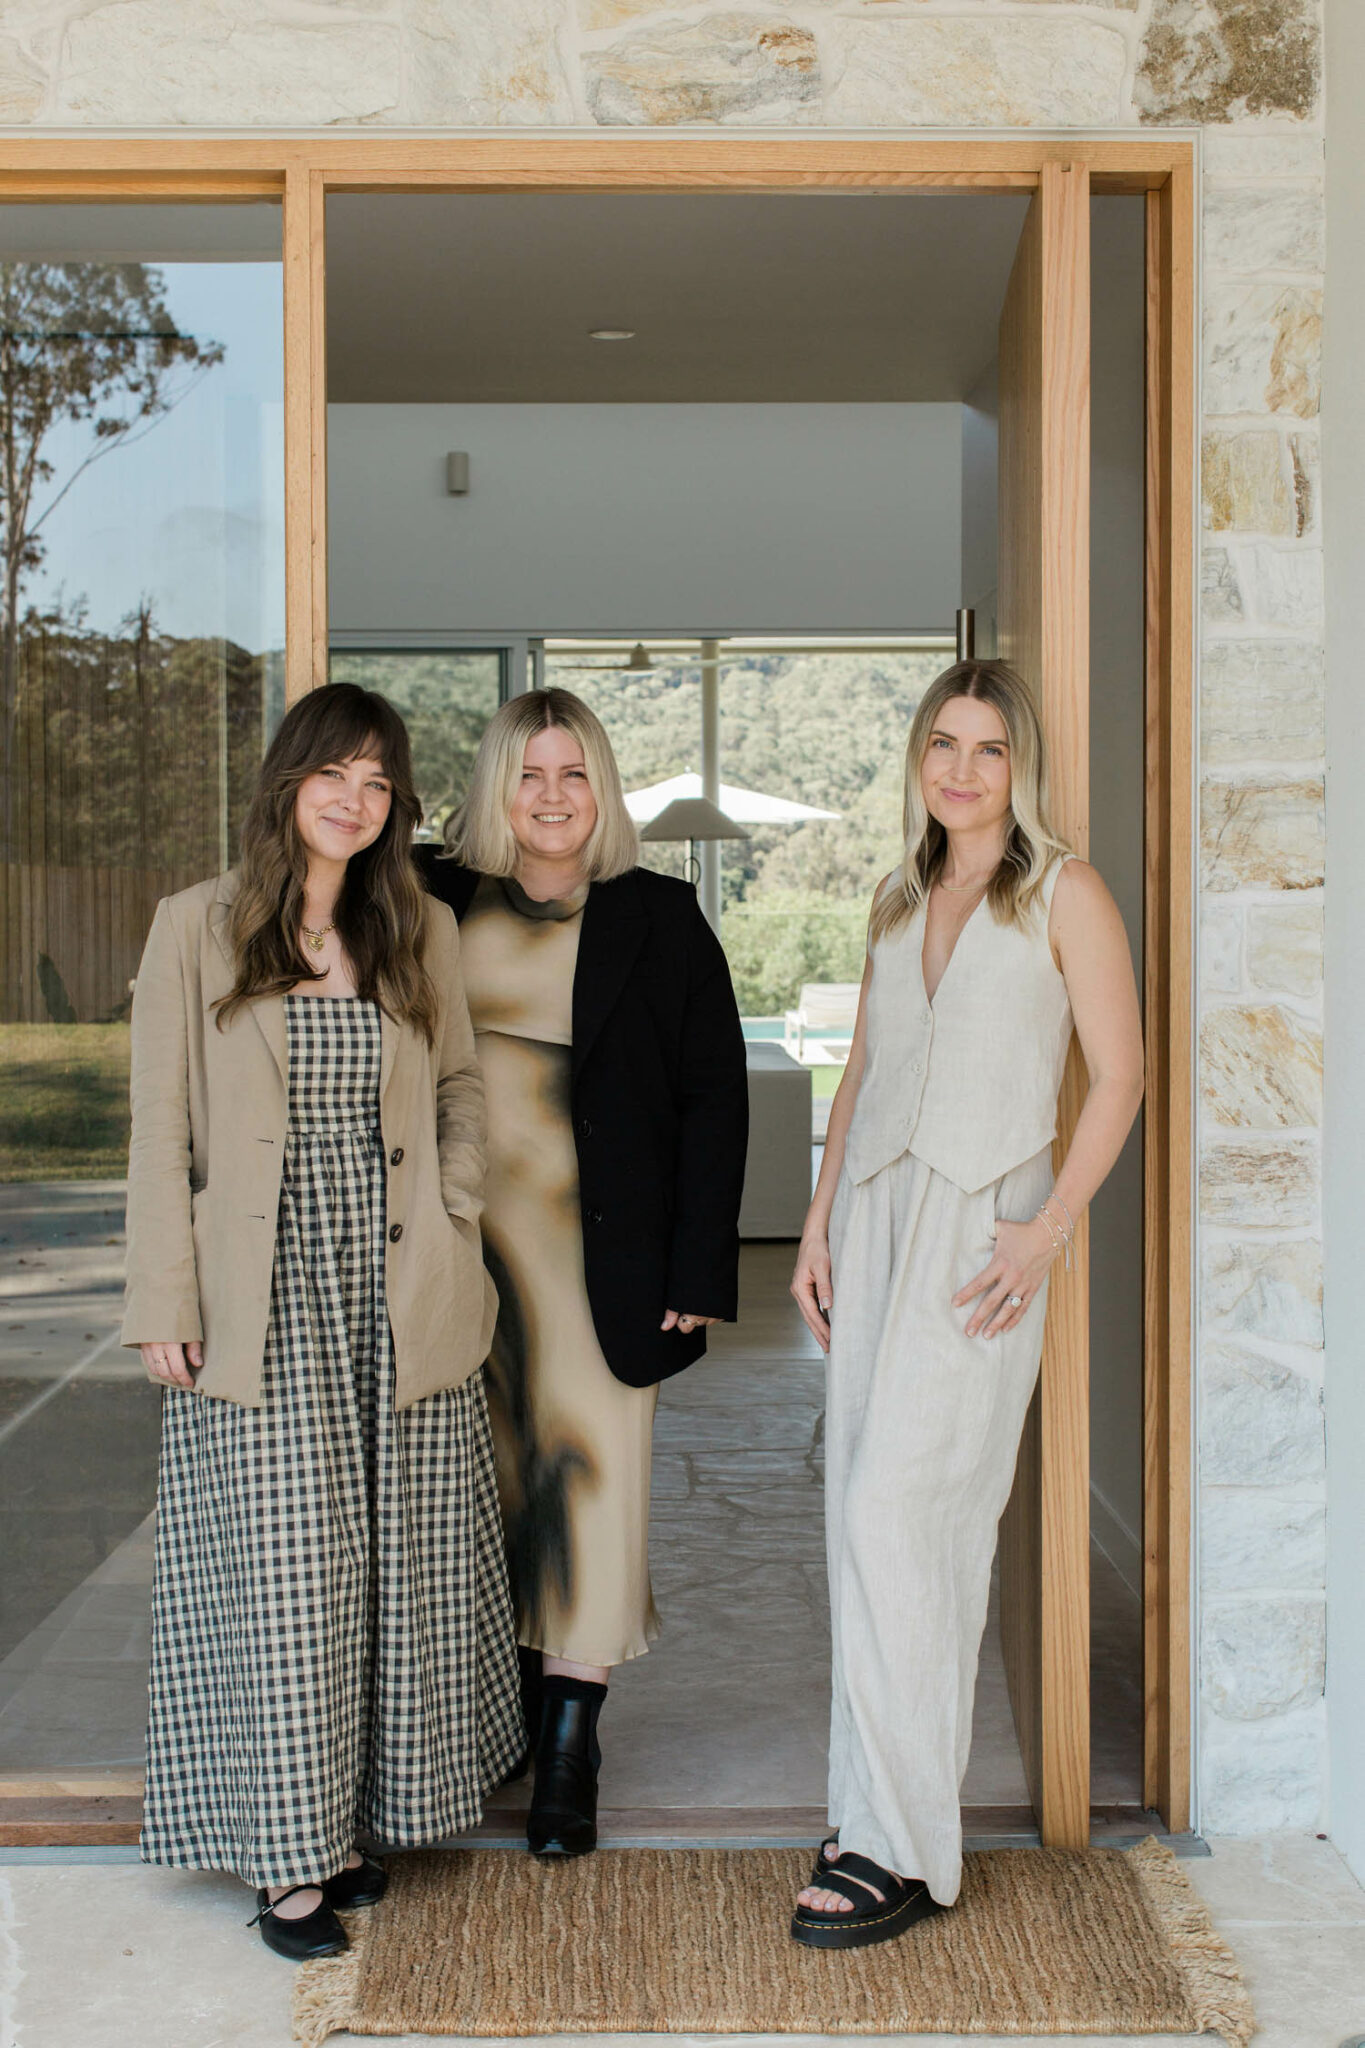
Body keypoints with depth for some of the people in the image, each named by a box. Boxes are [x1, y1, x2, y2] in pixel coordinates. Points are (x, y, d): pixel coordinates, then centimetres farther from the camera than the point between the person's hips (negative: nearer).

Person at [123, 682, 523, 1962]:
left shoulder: (422, 934, 9)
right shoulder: (197, 930, 1)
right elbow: (162, 1128, -1)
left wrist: (456, 1212, 3)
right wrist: (164, 1303, -5)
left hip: (402, 1299, 3)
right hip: (263, 1304, -3)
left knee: (402, 1566, 8)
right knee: (282, 1570, -1)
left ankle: (357, 1815, 24)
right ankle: (287, 1853, 11)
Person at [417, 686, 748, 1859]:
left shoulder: (661, 921, -1)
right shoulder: (434, 904, 6)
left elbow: (715, 1097, -1)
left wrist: (698, 1271, -6)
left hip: (600, 1247, -2)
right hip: (461, 1240, 3)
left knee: (591, 1475, -2)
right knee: (480, 1476, 11)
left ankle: (570, 1746, 9)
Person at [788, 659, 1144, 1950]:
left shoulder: (1061, 895, -1)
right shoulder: (898, 903, 16)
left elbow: (1119, 1072, -6)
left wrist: (1051, 1226, -14)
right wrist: (819, 1224, 12)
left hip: (980, 1229, -6)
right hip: (876, 1214, 6)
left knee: (896, 1514, -11)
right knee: (866, 1515, 7)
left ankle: (902, 1848, -1)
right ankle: (881, 1811, 18)